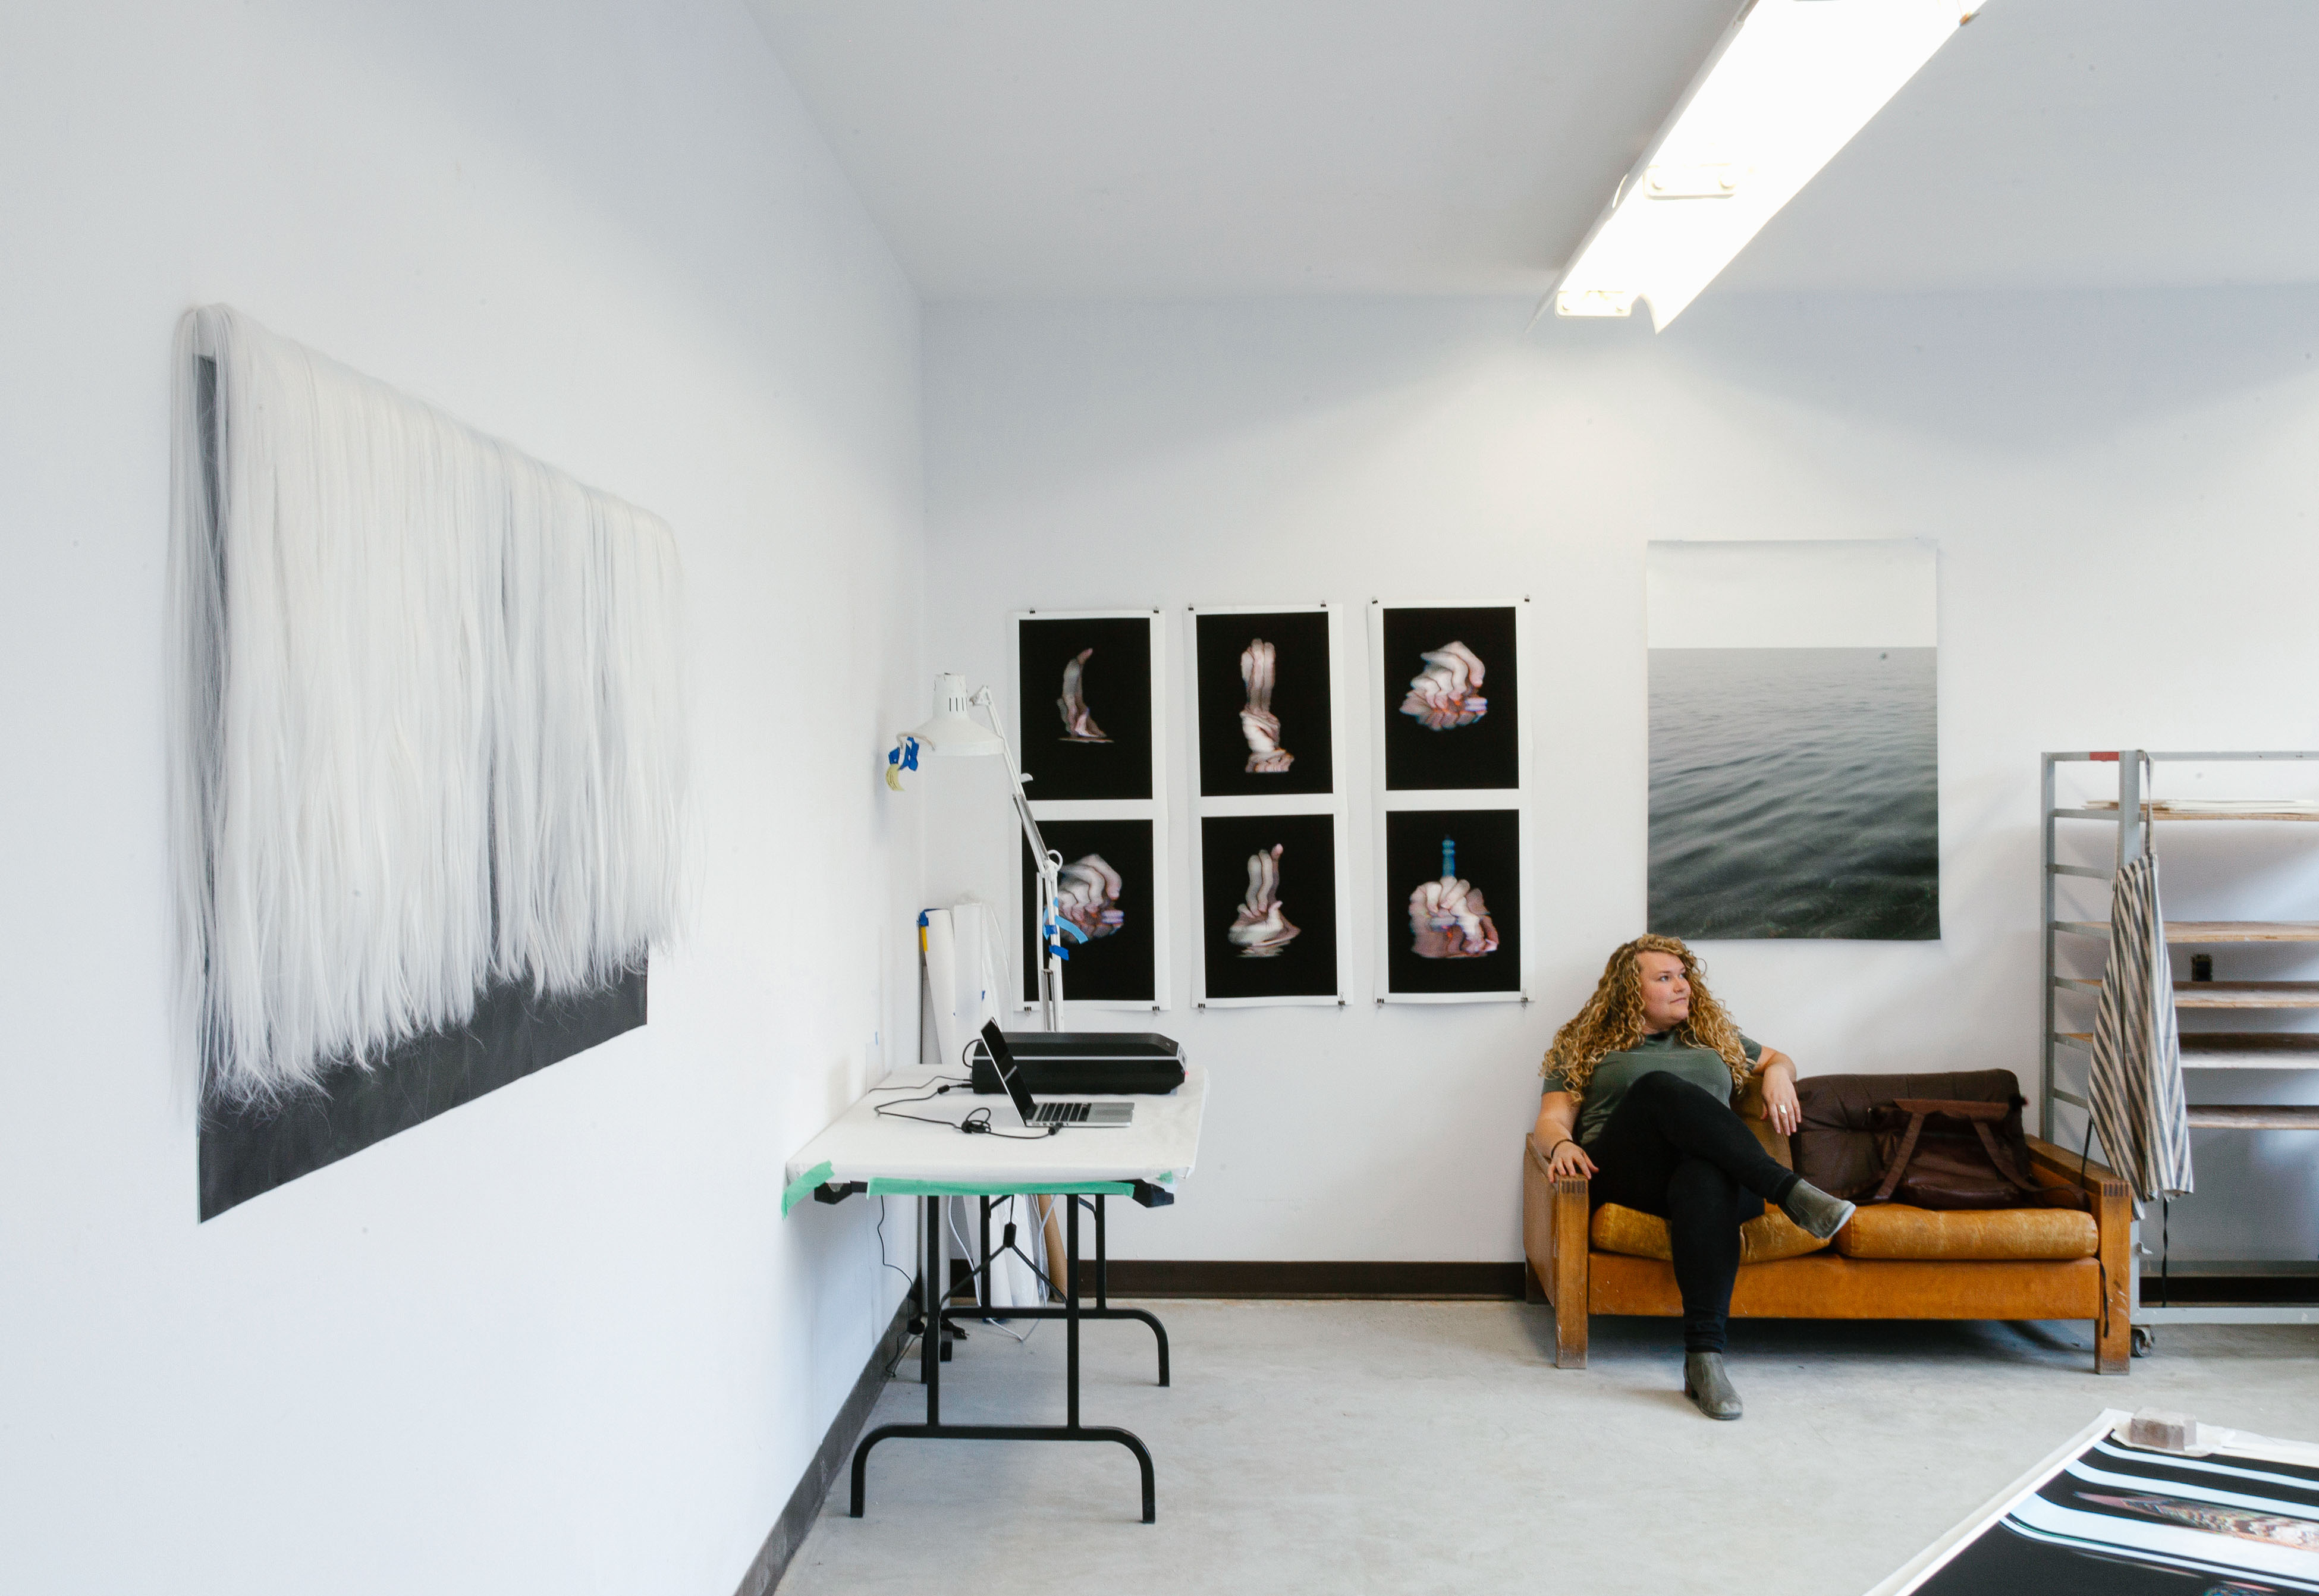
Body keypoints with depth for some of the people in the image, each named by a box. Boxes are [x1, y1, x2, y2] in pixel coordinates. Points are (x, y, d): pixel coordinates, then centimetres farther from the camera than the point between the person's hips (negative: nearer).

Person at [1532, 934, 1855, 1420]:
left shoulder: (1712, 1035, 32)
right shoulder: (1587, 1047, 22)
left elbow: (1779, 1059, 42)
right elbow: (1552, 1119, 12)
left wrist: (1777, 1074, 16)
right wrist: (1561, 1144, -12)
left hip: (1711, 1168, 2)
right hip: (1625, 1174, -2)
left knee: (1706, 1178, -39)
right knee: (1660, 1087, -34)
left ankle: (1703, 1356, -47)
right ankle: (1788, 1190, -39)